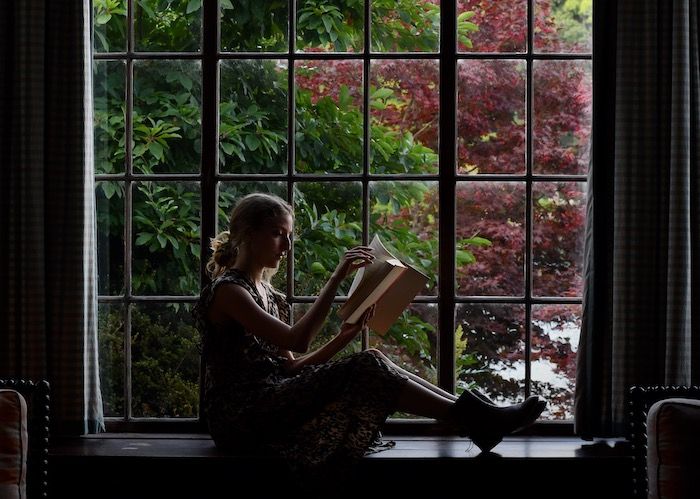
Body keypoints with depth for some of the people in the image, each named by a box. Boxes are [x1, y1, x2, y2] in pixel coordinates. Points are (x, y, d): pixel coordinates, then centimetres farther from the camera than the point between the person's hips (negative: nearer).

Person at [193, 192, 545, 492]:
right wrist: (337, 278, -23)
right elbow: (296, 341, -21)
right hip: (243, 417, -8)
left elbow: (289, 365, 12)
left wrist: (344, 337, 0)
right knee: (365, 369, -19)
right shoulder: (227, 291, -9)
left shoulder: (268, 295, 20)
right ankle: (470, 419, -17)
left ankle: (470, 414, -13)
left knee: (371, 364, -7)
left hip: (272, 403, 8)